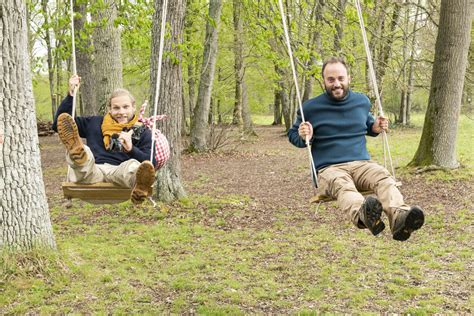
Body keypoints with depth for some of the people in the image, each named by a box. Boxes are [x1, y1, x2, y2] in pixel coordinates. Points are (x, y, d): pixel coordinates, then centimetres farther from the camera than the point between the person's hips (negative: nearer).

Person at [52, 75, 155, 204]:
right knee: (85, 151, -32)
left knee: (133, 165, -38)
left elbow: (151, 163, 6)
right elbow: (58, 124, 30)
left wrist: (131, 149, -11)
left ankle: (140, 186, -74)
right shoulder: (95, 123, 29)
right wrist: (70, 94, 24)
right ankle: (78, 152, -69)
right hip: (91, 173, 2)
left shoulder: (142, 132, 23)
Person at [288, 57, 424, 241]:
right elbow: (292, 134, 18)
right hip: (329, 168, -3)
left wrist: (376, 128, 11)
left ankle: (399, 217, -62)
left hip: (362, 164, 4)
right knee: (342, 185, -41)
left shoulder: (362, 101, 17)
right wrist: (303, 137, -6)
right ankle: (363, 214, -74)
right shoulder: (311, 108, 7)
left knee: (384, 177, -32)